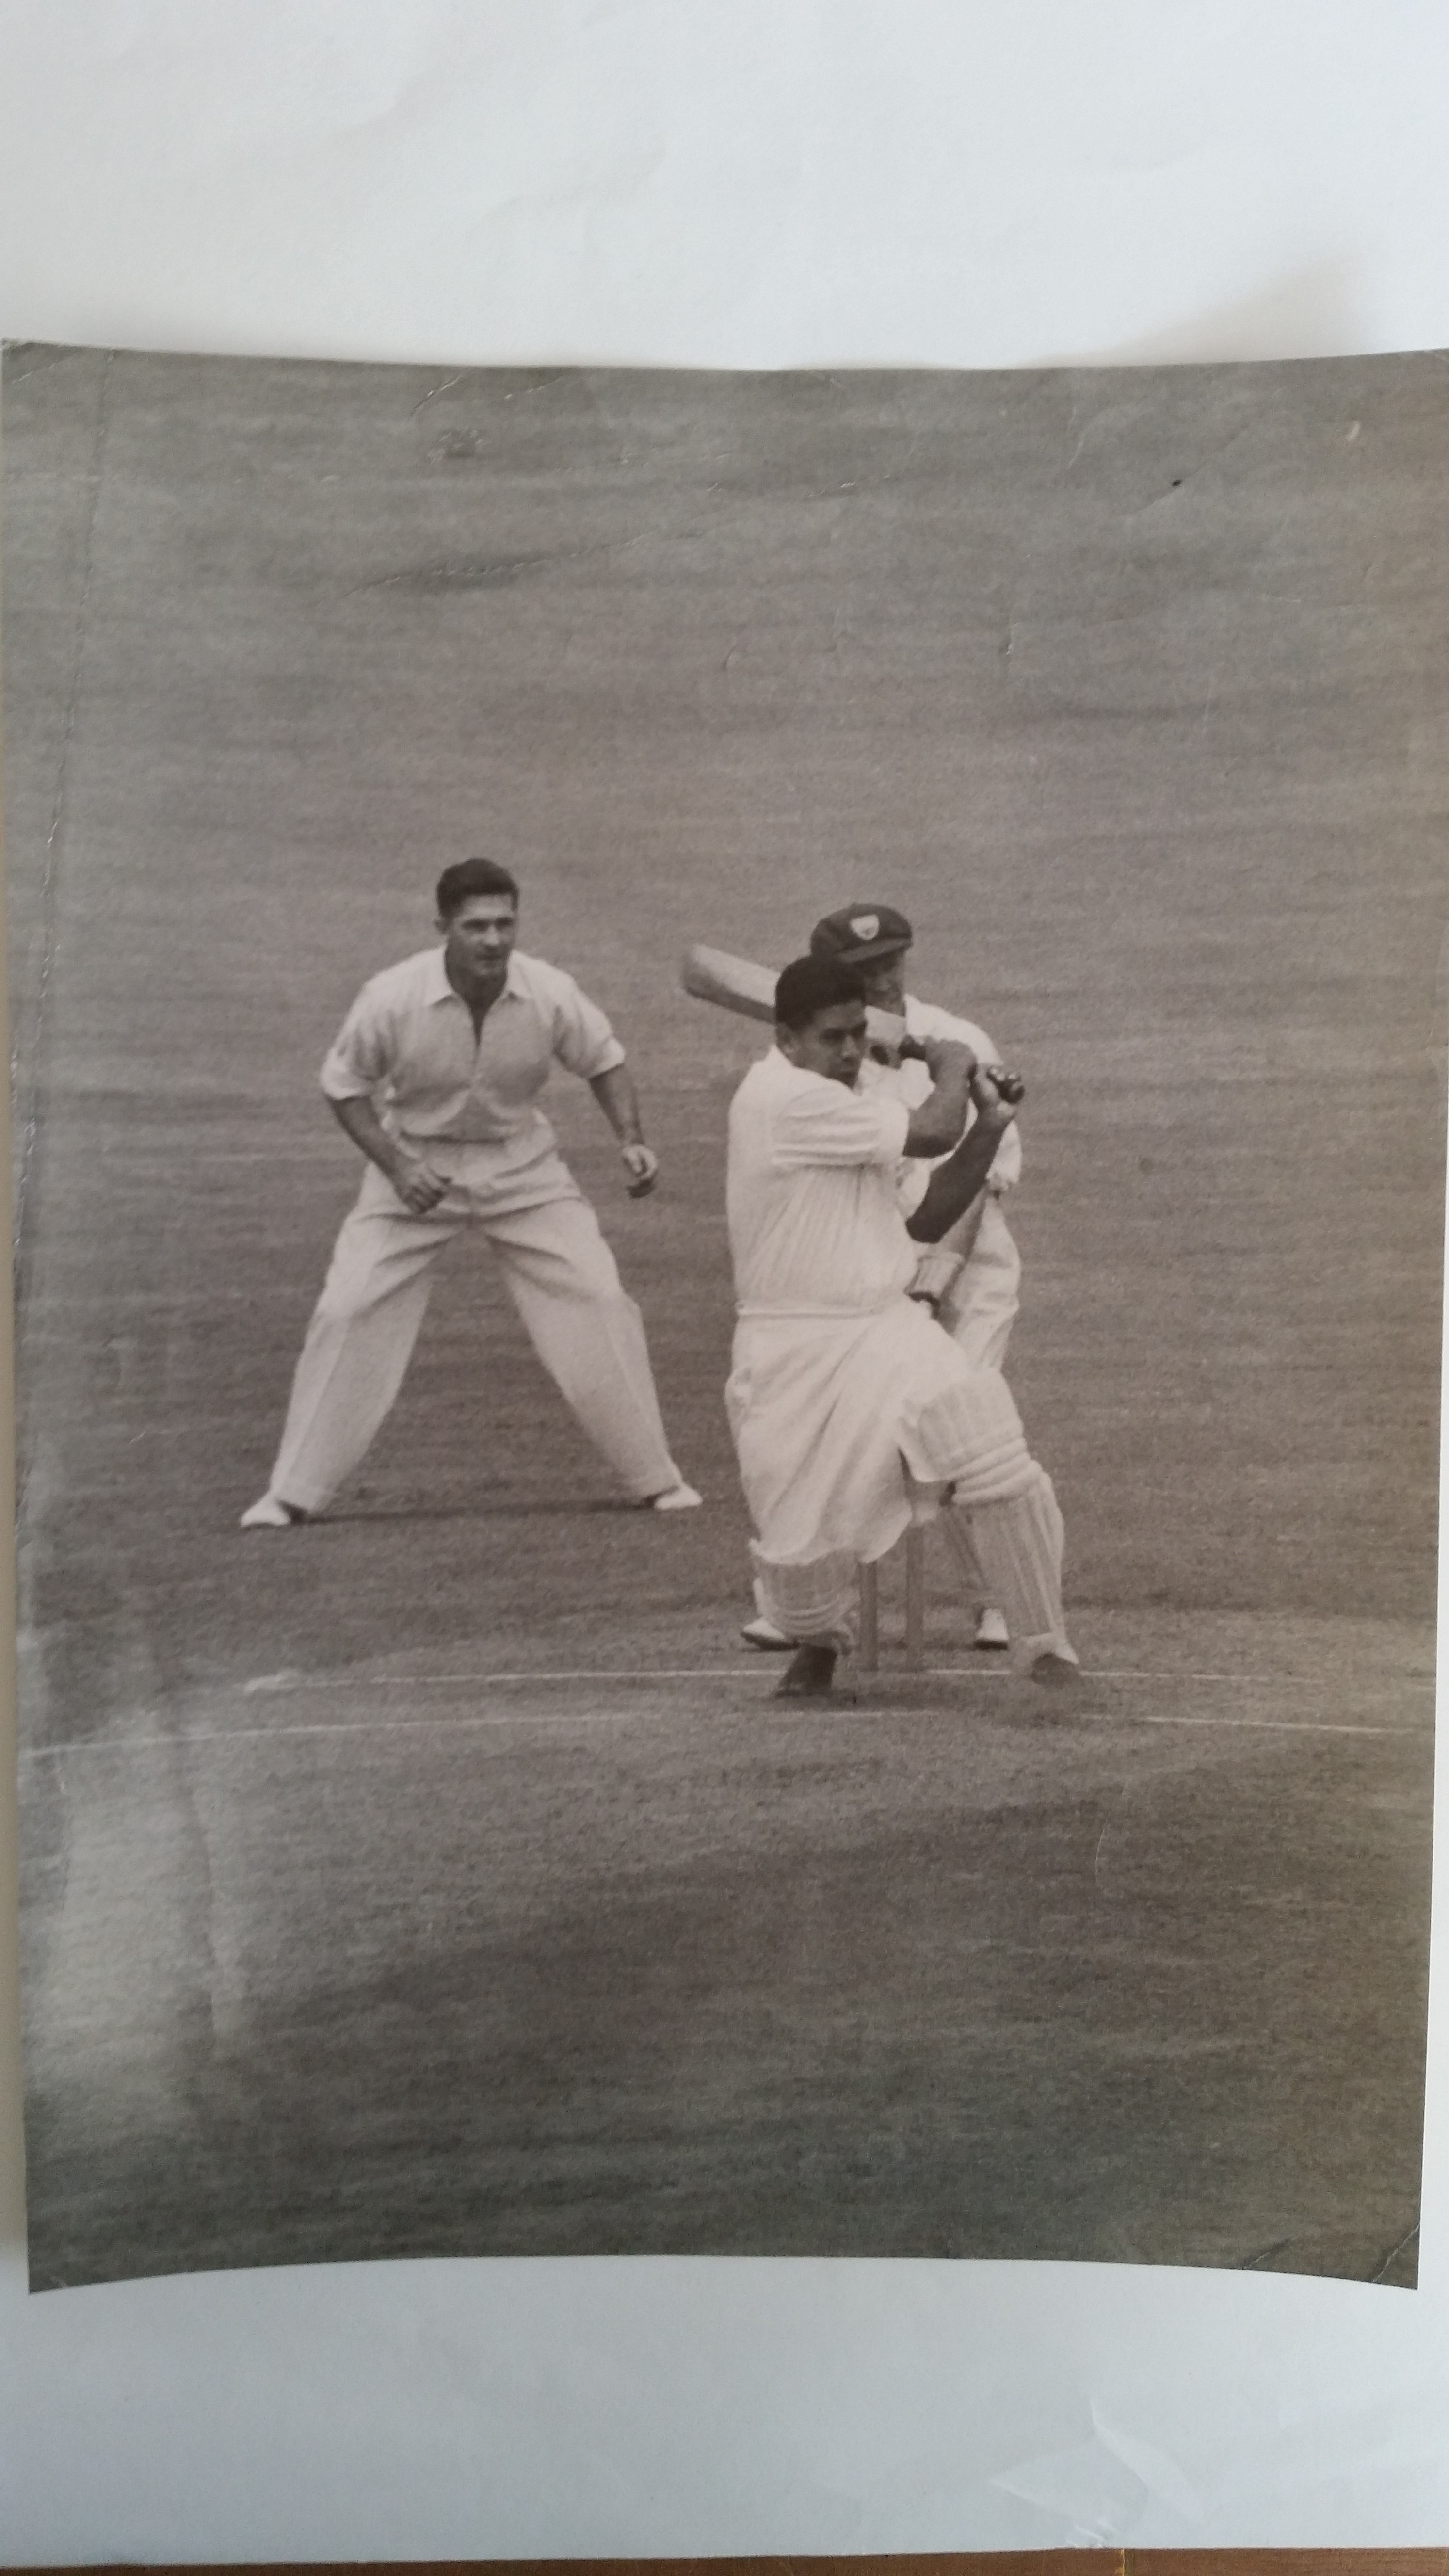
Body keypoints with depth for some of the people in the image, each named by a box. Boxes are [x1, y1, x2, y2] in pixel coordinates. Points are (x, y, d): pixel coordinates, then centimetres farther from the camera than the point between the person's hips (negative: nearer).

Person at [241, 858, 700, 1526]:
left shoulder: (551, 994, -20)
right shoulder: (393, 998, -24)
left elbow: (604, 1061, -1)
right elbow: (345, 1086, -8)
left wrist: (632, 1140, -16)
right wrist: (395, 1166, -21)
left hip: (521, 1164, 1)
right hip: (417, 1163, -1)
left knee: (599, 1301, -6)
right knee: (347, 1311, -7)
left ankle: (656, 1477, 11)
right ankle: (293, 1494, 10)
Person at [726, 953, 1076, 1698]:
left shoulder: (855, 1107, 12)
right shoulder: (783, 1098, -16)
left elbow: (924, 1221, 12)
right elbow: (932, 1134, -20)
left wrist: (988, 1127, 3)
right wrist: (953, 1069, 1)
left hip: (890, 1334, 6)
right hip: (795, 1353, -6)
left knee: (1008, 1479, -10)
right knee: (800, 1537, 0)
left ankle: (1045, 1647, 7)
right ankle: (819, 1640, 34)